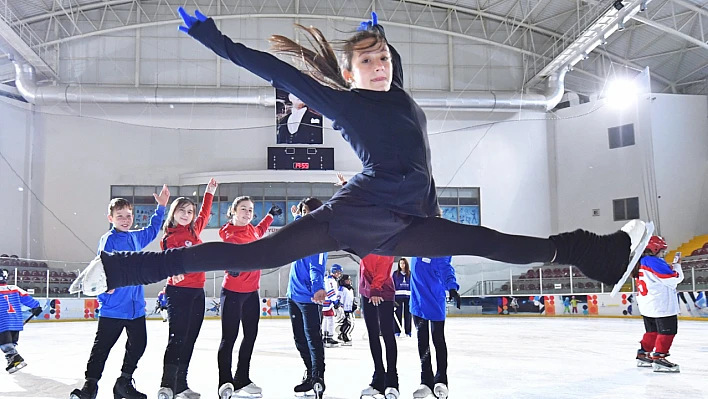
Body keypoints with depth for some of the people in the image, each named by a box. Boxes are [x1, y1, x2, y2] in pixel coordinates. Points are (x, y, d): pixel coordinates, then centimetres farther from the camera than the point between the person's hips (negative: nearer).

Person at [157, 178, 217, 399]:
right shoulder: (169, 237, -7)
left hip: (197, 291, 7)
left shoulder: (194, 230, 13)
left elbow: (204, 214, 31)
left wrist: (209, 193, 35)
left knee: (190, 339, 10)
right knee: (177, 337, -9)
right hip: (178, 291, -7)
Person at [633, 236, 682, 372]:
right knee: (668, 331, -5)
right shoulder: (655, 262, -16)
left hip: (647, 305, 10)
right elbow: (674, 279, -15)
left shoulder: (641, 263, 15)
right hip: (661, 305, -10)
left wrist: (669, 269, 14)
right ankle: (659, 358, -8)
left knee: (652, 331, 18)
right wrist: (676, 266, 2)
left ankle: (643, 355, 22)